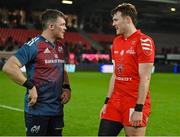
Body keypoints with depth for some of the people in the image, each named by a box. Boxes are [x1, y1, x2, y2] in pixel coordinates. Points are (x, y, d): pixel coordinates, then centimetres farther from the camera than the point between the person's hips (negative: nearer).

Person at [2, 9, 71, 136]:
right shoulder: (34, 45, -13)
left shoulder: (60, 48, 12)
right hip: (37, 110, -7)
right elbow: (9, 67, -20)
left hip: (57, 110, 8)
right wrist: (30, 86, -21)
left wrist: (67, 87, 8)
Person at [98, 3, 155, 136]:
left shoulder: (143, 41, -12)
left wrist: (139, 109, -17)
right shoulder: (117, 41, 13)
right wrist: (107, 102, 13)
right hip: (116, 101, 8)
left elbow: (145, 78, -15)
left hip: (134, 104, -7)